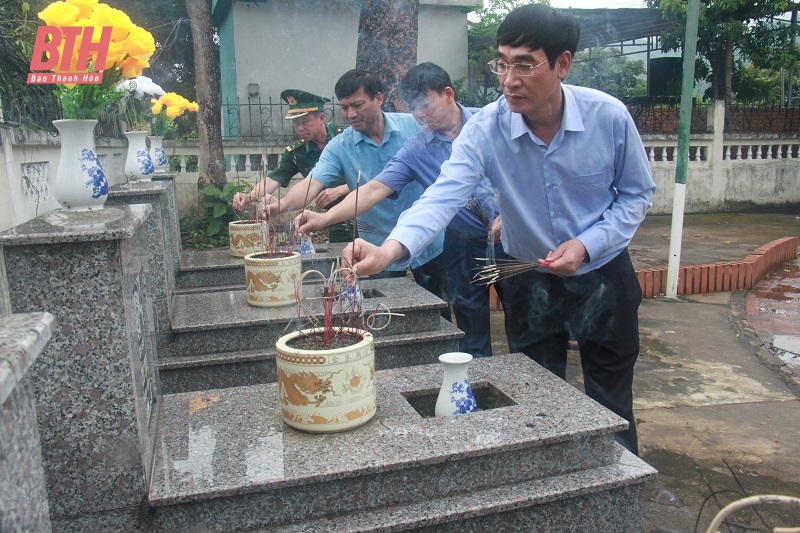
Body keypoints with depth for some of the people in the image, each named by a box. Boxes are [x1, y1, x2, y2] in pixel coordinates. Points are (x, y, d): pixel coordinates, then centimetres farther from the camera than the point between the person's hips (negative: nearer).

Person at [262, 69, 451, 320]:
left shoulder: (412, 126, -7)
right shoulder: (339, 147, -9)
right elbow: (312, 182, -22)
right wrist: (284, 203, -43)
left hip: (428, 245, 1)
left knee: (440, 316, 15)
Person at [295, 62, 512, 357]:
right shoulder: (415, 151, -4)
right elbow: (373, 190, -12)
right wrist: (325, 218, -24)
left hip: (509, 234, -1)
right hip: (463, 245, 1)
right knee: (472, 334, 10)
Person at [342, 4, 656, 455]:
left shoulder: (609, 116, -18)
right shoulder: (485, 129, -19)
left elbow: (638, 194, -5)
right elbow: (444, 195, -31)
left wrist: (586, 244, -20)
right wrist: (391, 249, -49)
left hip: (602, 273, 0)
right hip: (530, 281, 1)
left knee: (611, 402, 15)